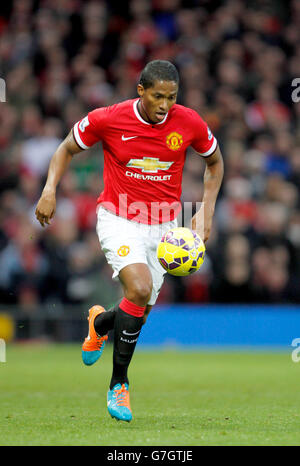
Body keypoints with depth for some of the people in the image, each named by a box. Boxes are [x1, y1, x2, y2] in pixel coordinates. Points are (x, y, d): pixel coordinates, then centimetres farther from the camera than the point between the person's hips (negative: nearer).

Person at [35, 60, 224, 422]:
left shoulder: (189, 123, -8)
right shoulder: (107, 120, -13)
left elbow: (214, 162, 11)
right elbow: (67, 148, 3)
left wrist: (206, 210, 1)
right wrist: (49, 191, -11)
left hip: (164, 226, 3)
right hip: (119, 219, -3)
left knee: (139, 312, 5)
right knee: (139, 289, -26)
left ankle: (100, 323, 44)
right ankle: (119, 384, -9)